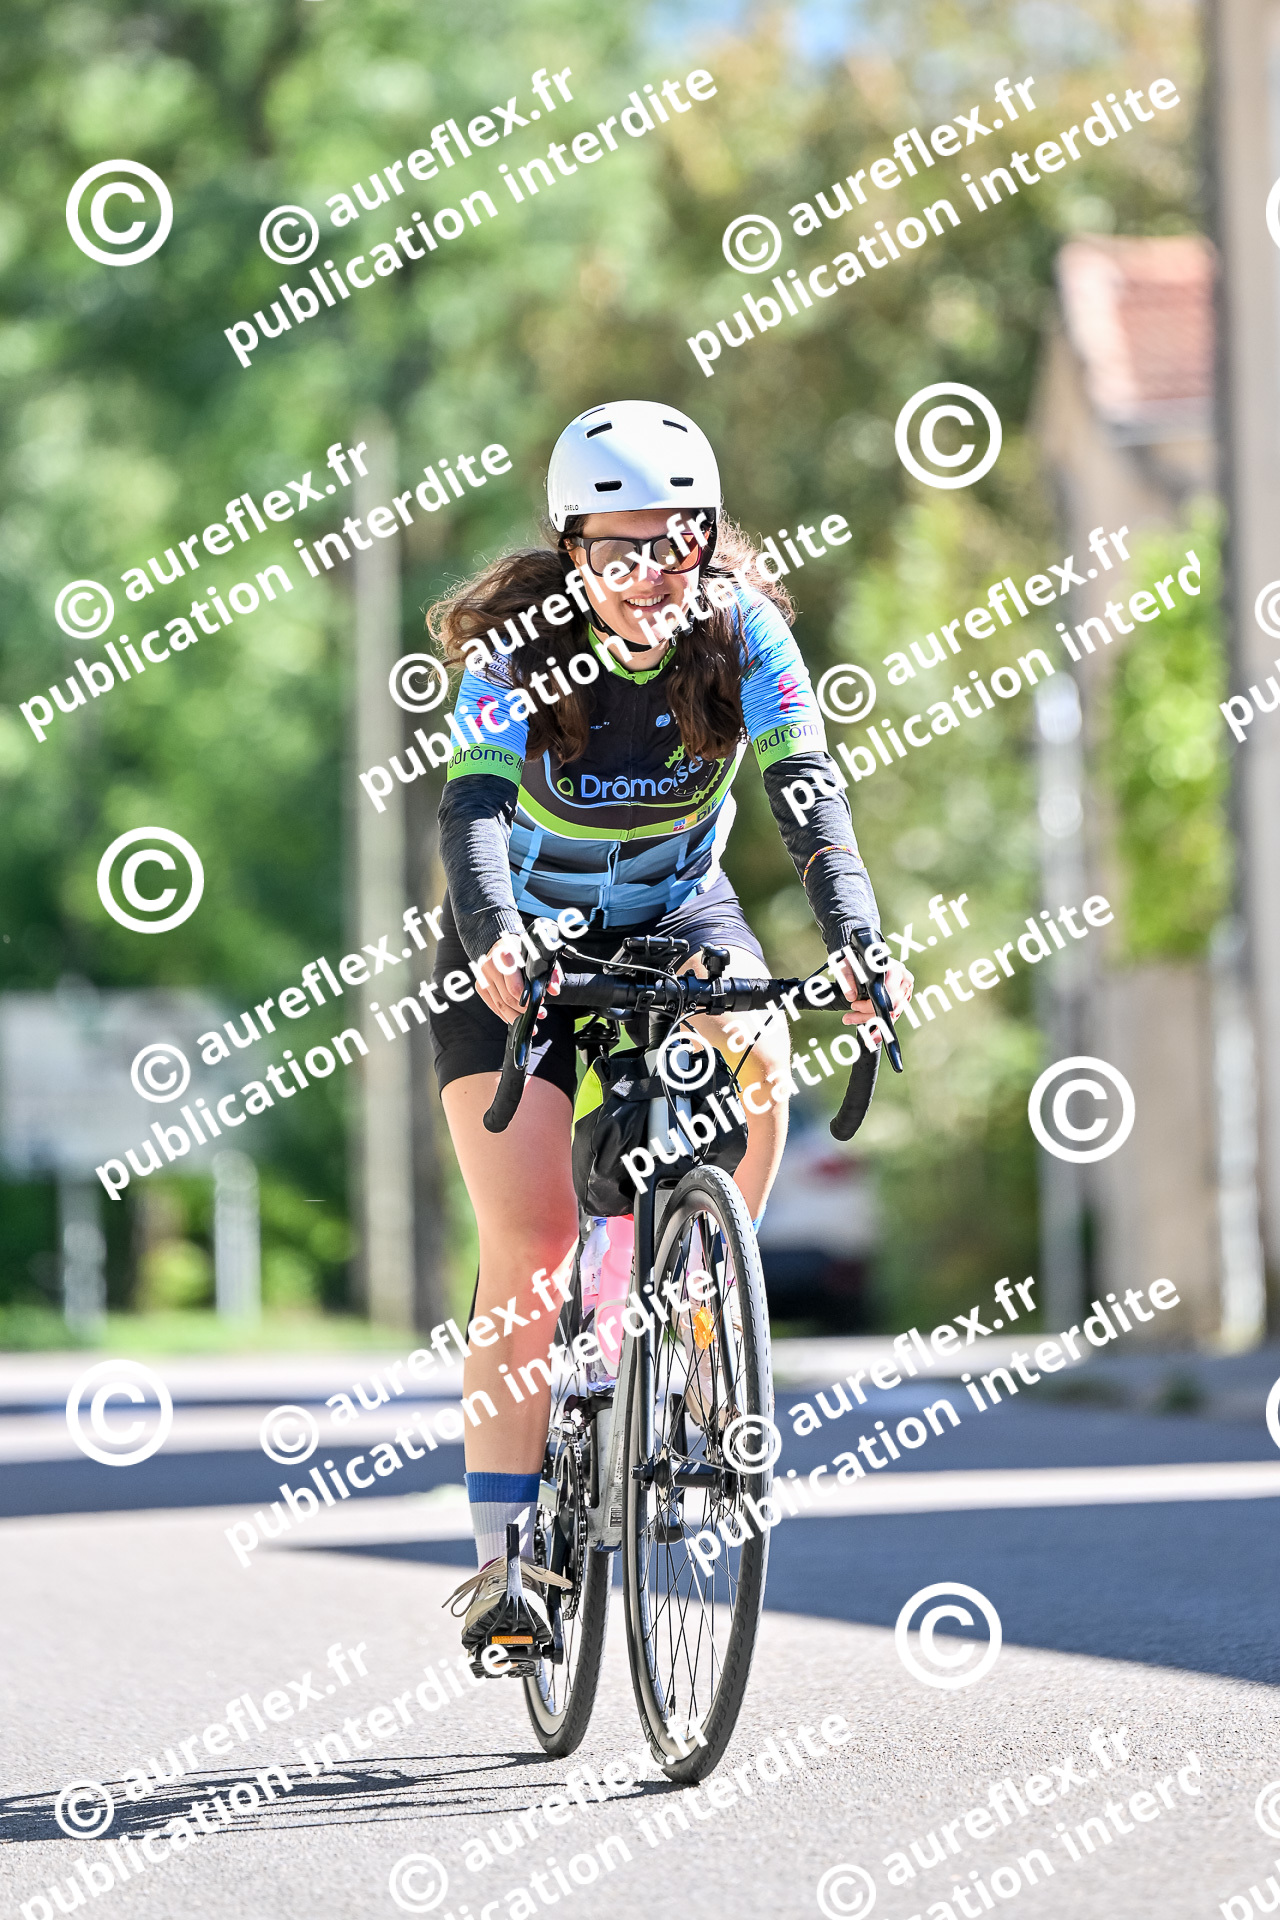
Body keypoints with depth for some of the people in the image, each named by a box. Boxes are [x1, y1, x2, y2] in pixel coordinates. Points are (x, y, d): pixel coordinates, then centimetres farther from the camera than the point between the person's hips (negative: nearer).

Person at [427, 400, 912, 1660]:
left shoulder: (740, 626, -17)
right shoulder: (519, 640, -23)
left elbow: (807, 789, -27)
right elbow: (473, 801, -36)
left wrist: (858, 943, -44)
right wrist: (495, 938, -56)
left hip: (674, 910, 2)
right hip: (525, 932, -2)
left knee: (757, 1061, -31)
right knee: (529, 1241, -14)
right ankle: (505, 1549, -9)